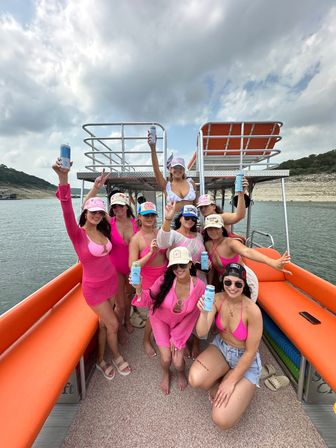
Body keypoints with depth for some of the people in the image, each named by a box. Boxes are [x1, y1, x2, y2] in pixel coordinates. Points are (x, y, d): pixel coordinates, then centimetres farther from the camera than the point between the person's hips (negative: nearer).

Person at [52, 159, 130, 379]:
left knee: (104, 322, 20)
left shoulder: (103, 231, -2)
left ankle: (101, 358, 47)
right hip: (94, 287, -5)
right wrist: (63, 179, -48)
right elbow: (67, 211, -35)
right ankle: (117, 356, 36)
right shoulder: (78, 234, -19)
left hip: (112, 281, 5)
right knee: (113, 324, 6)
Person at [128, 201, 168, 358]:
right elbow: (132, 265, -19)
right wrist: (150, 252, -27)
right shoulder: (136, 239, -15)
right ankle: (146, 340, 42)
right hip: (149, 279, -4)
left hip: (165, 276, 4)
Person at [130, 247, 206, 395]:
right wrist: (139, 289, -42)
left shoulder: (199, 286, -26)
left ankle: (181, 373, 37)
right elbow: (149, 300, -20)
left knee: (178, 362, -4)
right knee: (166, 358, -6)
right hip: (161, 319, 0)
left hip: (181, 324, 1)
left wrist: (177, 337, -8)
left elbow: (192, 316, -13)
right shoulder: (164, 280, -31)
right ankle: (166, 373, 34)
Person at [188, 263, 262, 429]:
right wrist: (204, 313, -40)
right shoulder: (217, 299, -17)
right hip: (220, 348, 3)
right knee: (195, 379, -24)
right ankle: (219, 385, 10)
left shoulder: (252, 310, -28)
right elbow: (201, 333, -19)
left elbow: (250, 352, -17)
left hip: (245, 360, -3)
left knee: (222, 420, -14)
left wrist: (231, 382, -11)